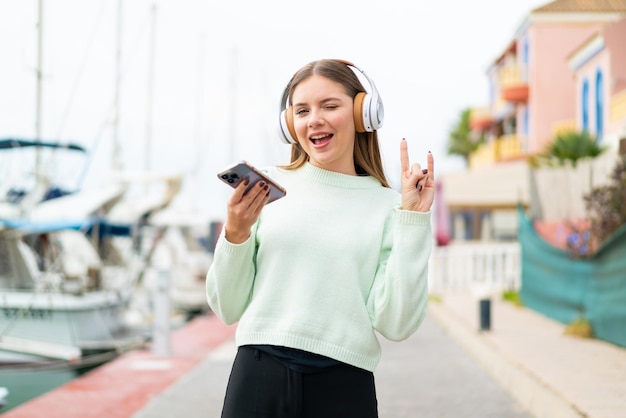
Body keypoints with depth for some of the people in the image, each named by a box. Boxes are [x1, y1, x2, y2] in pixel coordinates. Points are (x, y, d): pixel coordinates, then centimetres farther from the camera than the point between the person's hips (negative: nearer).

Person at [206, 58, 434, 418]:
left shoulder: (387, 206, 0)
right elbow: (228, 308, 4)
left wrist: (413, 221, -7)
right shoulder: (266, 187, 0)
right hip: (257, 378, 0)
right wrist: (235, 235, -10)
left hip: (344, 388, 0)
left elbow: (396, 325, -8)